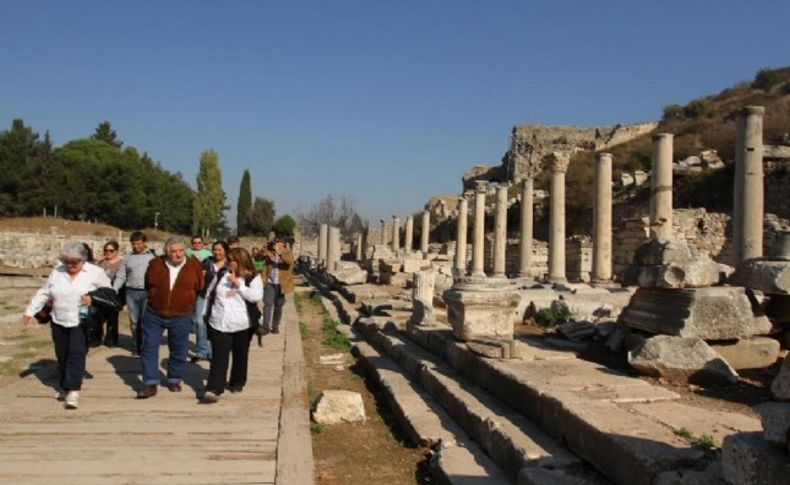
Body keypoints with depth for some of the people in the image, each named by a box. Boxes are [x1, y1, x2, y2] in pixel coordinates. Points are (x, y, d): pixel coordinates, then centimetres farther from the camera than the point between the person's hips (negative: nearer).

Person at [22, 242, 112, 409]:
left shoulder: (95, 272, -4)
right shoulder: (57, 272, 5)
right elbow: (43, 293, 11)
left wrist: (93, 298, -15)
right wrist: (30, 311, 6)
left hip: (82, 322, -4)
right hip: (59, 322, 4)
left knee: (77, 355, -13)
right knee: (62, 357, 11)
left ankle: (73, 391, -15)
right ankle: (64, 387, 26)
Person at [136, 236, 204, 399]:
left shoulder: (194, 266, -7)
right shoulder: (155, 264, -5)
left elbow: (200, 288, 6)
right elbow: (148, 285, 13)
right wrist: (156, 298, 10)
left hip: (181, 317, -1)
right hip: (154, 315, 1)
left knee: (178, 351, 9)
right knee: (149, 348, 1)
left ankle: (174, 380, 27)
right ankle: (150, 384, 8)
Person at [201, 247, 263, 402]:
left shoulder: (253, 277, -4)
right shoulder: (221, 274, 8)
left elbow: (256, 296, -18)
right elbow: (209, 293, 16)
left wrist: (238, 284, -19)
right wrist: (206, 313, 12)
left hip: (242, 325, -1)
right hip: (219, 323, 1)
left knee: (240, 356, 14)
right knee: (219, 356, -6)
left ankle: (237, 383, 33)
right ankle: (214, 389, -10)